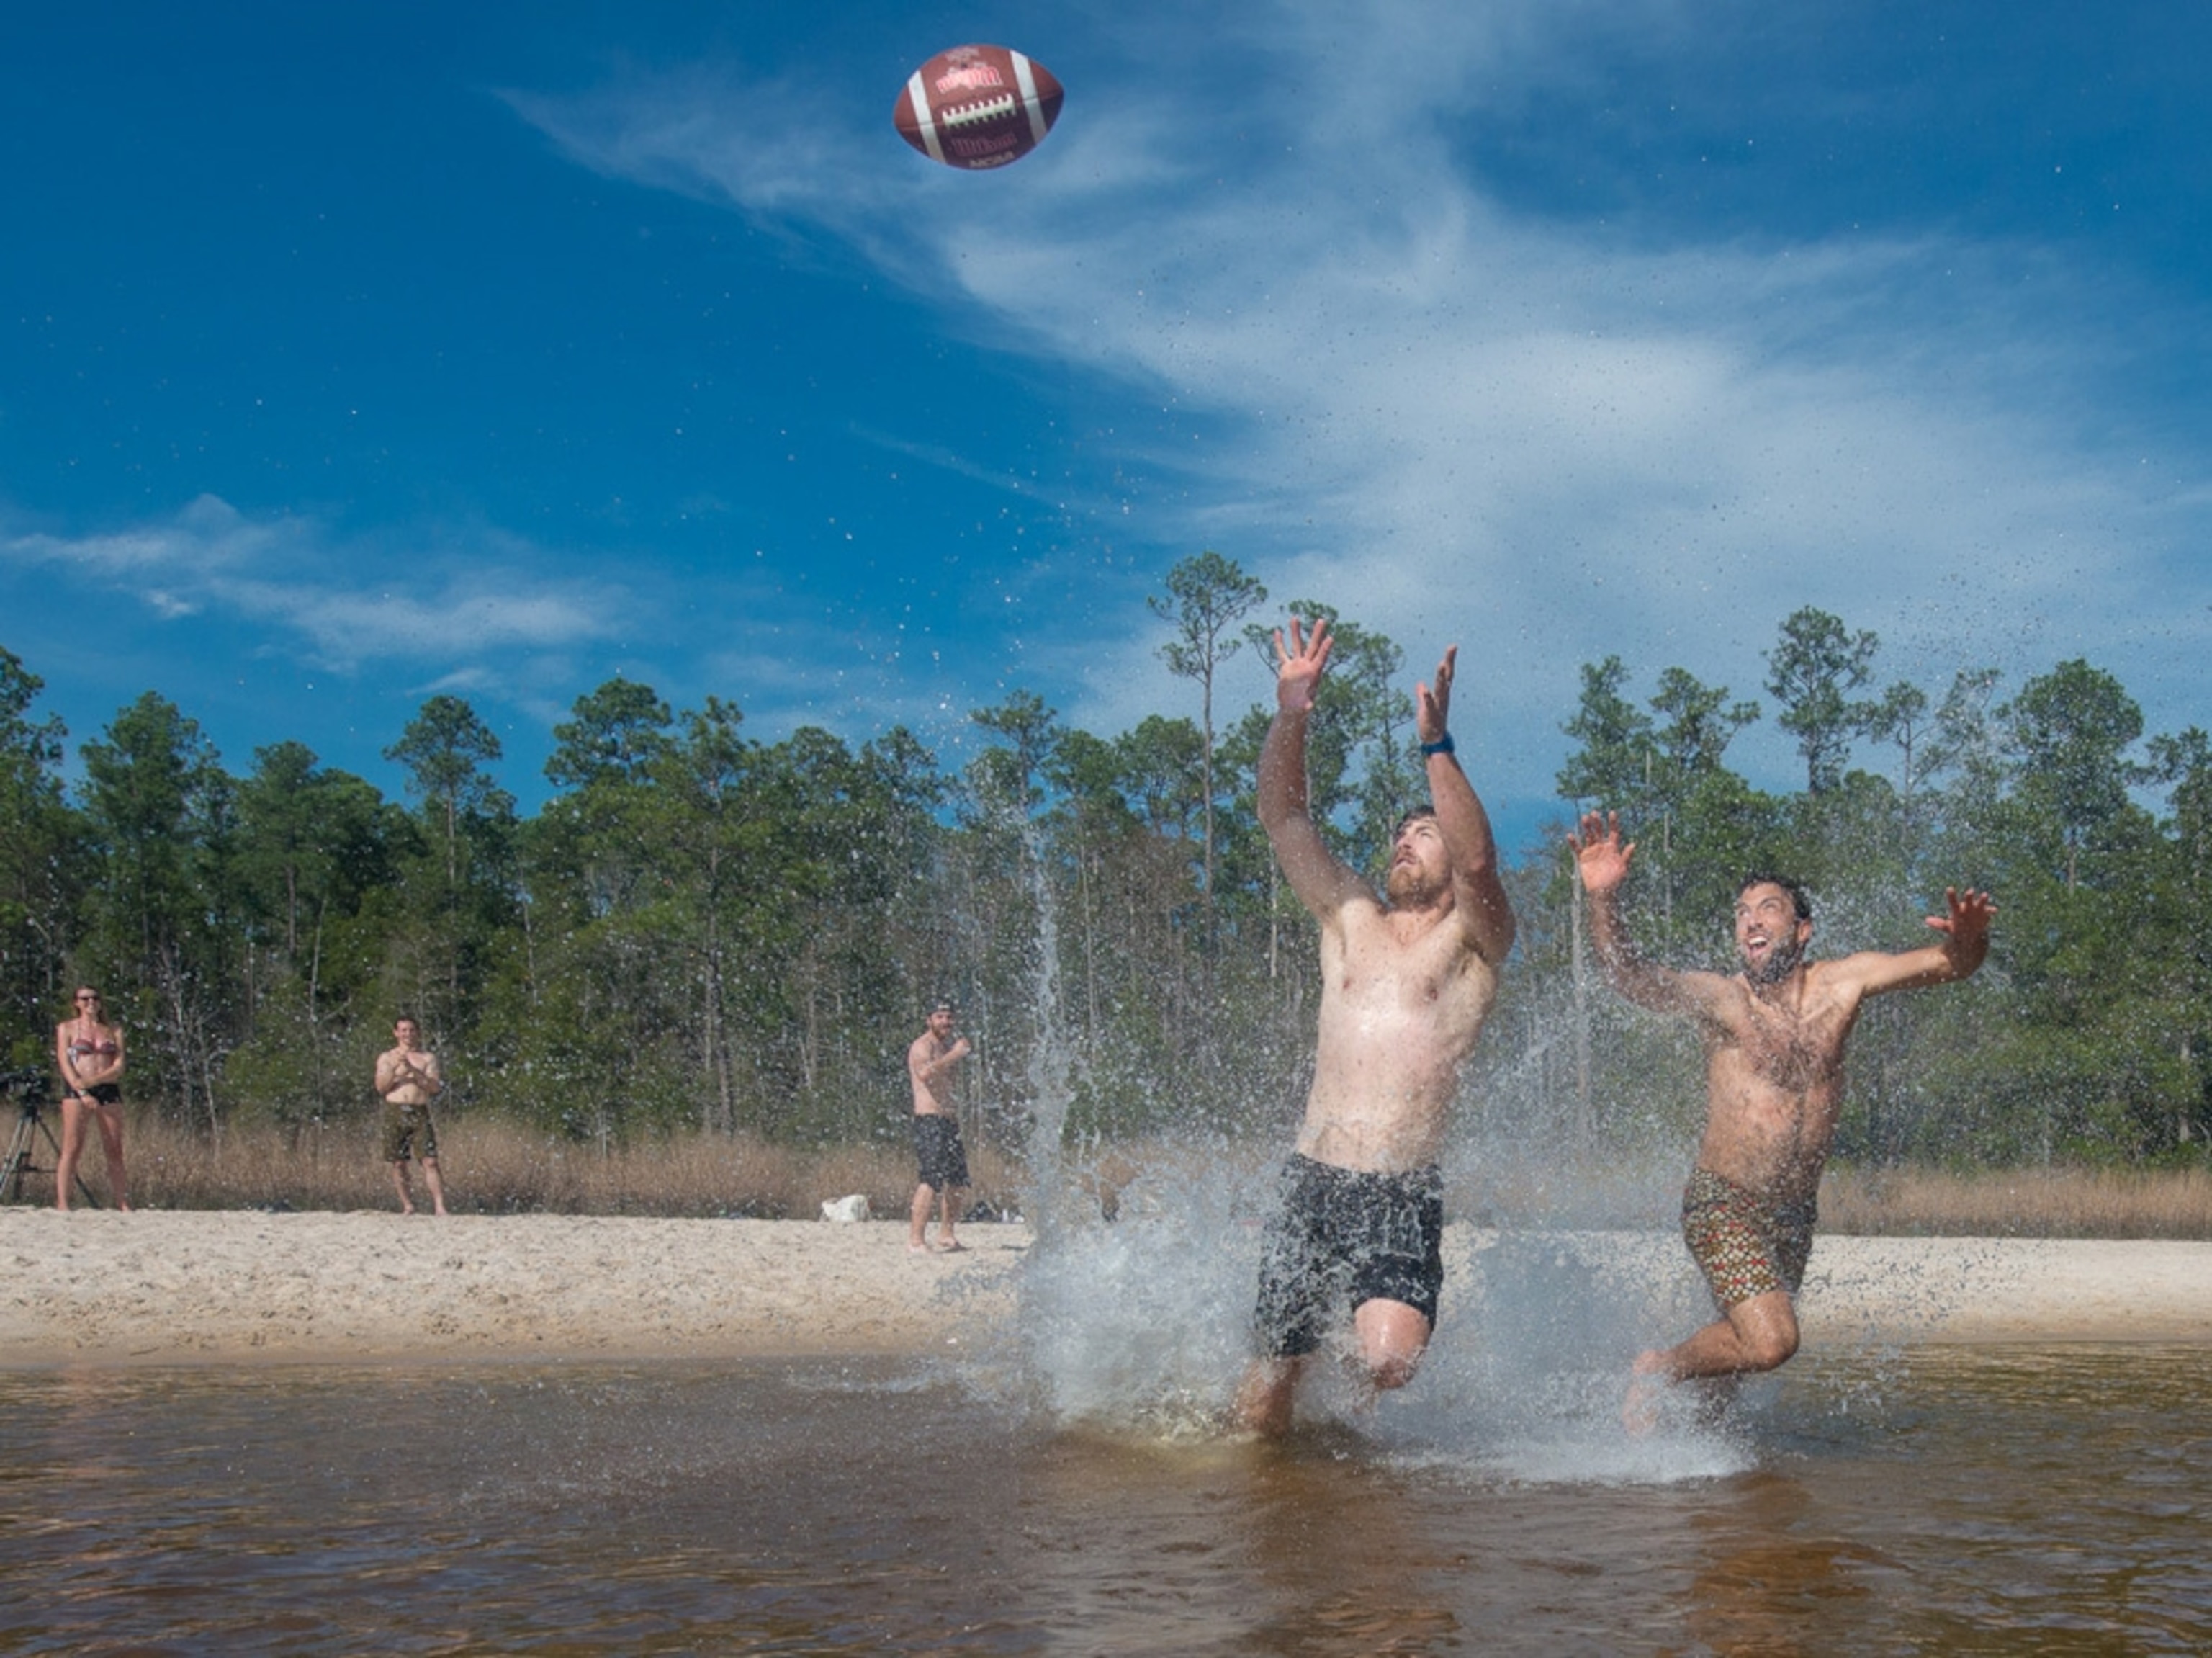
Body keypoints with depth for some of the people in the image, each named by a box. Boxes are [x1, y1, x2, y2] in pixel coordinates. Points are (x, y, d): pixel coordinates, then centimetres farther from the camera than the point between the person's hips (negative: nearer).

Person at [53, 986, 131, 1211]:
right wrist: (83, 1093, -15)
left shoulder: (114, 1031, 16)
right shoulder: (66, 1028, 10)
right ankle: (61, 1204, -15)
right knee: (72, 1148, -12)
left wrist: (92, 1080, -13)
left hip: (109, 1090, 3)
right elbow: (65, 1063, -2)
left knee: (115, 1151, 0)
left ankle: (123, 1205, 0)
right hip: (76, 1091, -3)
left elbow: (119, 1066, 5)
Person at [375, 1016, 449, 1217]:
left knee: (430, 1162, -11)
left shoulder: (428, 1058, 12)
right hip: (395, 1112, 1)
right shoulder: (386, 1058, 13)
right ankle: (408, 1206, 11)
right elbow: (381, 1087, 2)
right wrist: (394, 1068, -13)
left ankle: (439, 1207, -16)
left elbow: (435, 1088, 1)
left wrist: (414, 1071, -10)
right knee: (398, 1163, 1)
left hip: (420, 1112, -1)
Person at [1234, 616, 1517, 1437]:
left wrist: (1436, 745, -24)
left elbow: (1479, 860, -15)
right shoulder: (1350, 922, 17)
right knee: (1259, 1416, 1)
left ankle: (1370, 1322, 10)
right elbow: (1284, 819, 9)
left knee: (1388, 1364, -25)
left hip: (1404, 1195, -3)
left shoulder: (1472, 940, 6)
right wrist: (1290, 719, -5)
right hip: (1310, 1183, 3)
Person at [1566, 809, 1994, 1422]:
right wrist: (1603, 899, -43)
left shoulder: (1841, 984, 1)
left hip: (1795, 1214, 5)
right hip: (1724, 1205, -5)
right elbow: (1629, 976, -25)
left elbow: (1947, 964, -3)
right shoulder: (1720, 998, -11)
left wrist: (1967, 938, -28)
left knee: (1744, 1342, 18)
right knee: (1770, 1342, -22)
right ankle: (1657, 1366, 3)